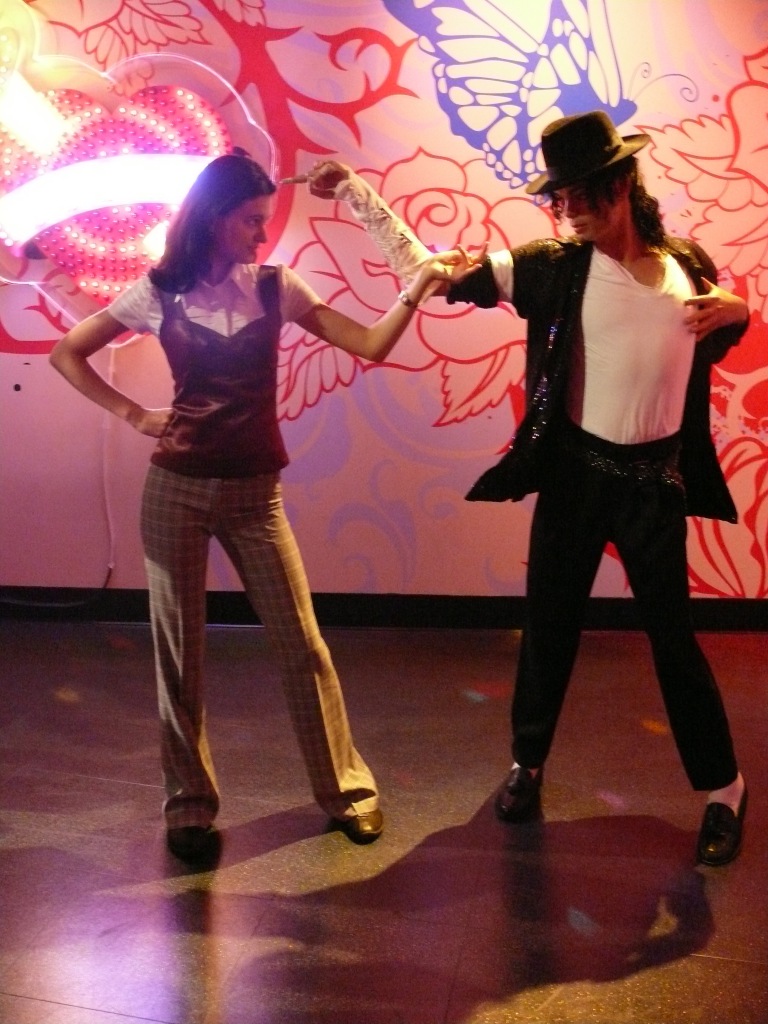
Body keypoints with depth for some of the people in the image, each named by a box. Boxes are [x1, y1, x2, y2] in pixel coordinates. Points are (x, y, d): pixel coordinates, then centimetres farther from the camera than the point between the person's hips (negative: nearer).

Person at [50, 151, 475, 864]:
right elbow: (66, 354, 6)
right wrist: (132, 415, -4)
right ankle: (189, 804, 24)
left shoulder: (275, 288, 1)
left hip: (254, 491, 1)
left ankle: (344, 786, 21)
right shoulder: (158, 294, -1)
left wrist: (416, 288, -19)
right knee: (179, 652, 7)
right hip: (176, 489, 0)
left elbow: (370, 345, -6)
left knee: (302, 645, 4)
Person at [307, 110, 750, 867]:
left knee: (672, 637, 8)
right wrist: (356, 193, -11)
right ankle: (528, 762, 35)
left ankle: (722, 789, 26)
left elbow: (712, 350, 15)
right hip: (574, 471, 0)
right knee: (549, 626, 12)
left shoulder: (691, 269, -1)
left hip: (655, 480, 0)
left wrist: (739, 313, -8)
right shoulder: (553, 267, -7)